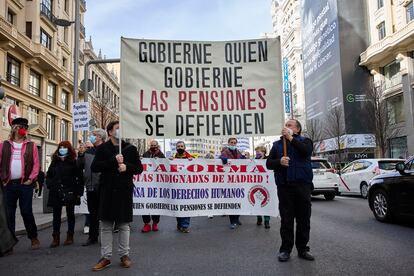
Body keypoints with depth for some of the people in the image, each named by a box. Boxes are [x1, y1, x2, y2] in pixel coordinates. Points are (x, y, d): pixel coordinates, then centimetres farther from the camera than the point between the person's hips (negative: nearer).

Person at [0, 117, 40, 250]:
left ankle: (34, 238, 15)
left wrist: (31, 179, -7)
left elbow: (36, 164, 1)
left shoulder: (31, 146, 6)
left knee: (26, 212, 0)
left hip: (25, 184, -1)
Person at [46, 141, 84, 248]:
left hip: (70, 193, -3)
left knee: (70, 214, 8)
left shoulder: (73, 162, -1)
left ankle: (70, 236, 18)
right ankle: (56, 238, 10)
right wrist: (50, 185, 0)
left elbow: (79, 177, -4)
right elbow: (48, 175, 16)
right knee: (56, 215, 5)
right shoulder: (54, 162, 10)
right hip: (56, 193, 3)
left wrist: (79, 191, -9)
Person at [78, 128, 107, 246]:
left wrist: (92, 148, -17)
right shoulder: (88, 150, 11)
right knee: (92, 212, 14)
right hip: (90, 186, 6)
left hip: (101, 186, -6)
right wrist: (81, 154, -4)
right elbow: (80, 166, 12)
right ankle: (92, 237, 25)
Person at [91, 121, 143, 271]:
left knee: (124, 225, 6)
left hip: (124, 190, 0)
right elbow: (94, 167, -5)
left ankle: (124, 255, 18)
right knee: (105, 225, 4)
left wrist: (127, 166, -12)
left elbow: (139, 168, 8)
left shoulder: (130, 148, 8)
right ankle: (105, 257, 14)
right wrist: (113, 160, -15)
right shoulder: (102, 148, 6)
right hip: (107, 190, 0)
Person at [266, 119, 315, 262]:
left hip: (302, 185, -1)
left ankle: (302, 249, 17)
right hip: (284, 186, 1)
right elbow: (269, 163, 10)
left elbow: (306, 151, -14)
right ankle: (285, 249, 11)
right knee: (286, 219, 3)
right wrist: (279, 161, -10)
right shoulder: (277, 144, 17)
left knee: (303, 219, 5)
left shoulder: (304, 141, 10)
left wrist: (291, 138, -13)